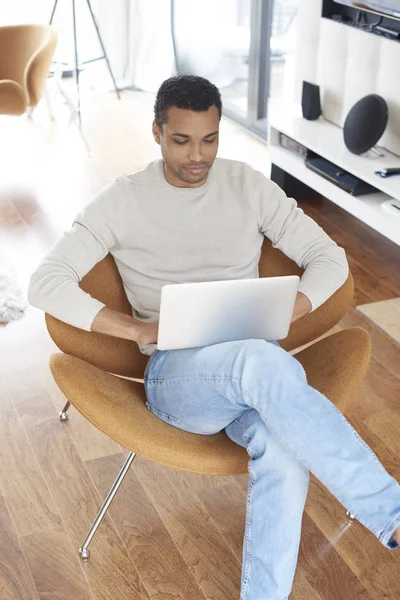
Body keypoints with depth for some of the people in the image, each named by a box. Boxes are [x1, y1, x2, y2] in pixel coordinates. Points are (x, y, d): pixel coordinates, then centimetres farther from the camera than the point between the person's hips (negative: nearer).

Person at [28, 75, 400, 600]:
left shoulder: (250, 187, 10)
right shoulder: (123, 201, 4)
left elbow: (330, 259, 9)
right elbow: (45, 284, -4)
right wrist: (141, 329, -16)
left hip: (254, 362, 3)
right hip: (176, 373, -2)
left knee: (283, 451, -36)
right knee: (268, 365, -40)